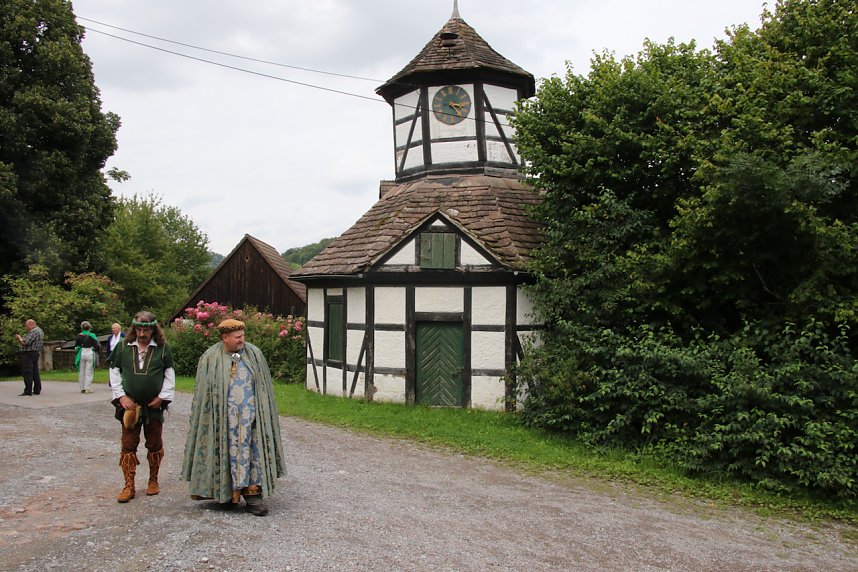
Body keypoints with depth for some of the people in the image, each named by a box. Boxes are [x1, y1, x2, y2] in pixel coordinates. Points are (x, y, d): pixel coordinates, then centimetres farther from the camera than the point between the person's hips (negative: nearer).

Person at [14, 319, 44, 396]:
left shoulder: (33, 331, -15)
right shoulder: (39, 330, 18)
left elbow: (25, 342, -22)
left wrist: (19, 338, -4)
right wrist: (21, 337, 12)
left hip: (29, 354, -10)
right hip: (36, 353, 10)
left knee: (27, 373, -9)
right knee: (35, 373, 11)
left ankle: (28, 391, -10)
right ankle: (37, 390, 13)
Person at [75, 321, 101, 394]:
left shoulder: (79, 336, -1)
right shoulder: (91, 336, -9)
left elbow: (76, 346, 6)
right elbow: (97, 346, -6)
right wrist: (97, 349, 16)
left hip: (81, 354, 3)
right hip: (90, 354, -3)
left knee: (81, 372, 11)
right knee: (88, 372, 1)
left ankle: (82, 388, 15)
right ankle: (87, 388, -4)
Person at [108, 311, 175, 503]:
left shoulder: (163, 348, -2)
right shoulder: (124, 347, 1)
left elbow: (170, 374, 2)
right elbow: (114, 372, 6)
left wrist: (162, 397, -6)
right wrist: (121, 396, -3)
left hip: (154, 405, -1)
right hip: (129, 405, 1)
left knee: (155, 444, 9)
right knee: (128, 445, 1)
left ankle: (153, 481, 24)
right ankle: (129, 486, 7)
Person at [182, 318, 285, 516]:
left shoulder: (254, 355, 4)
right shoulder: (210, 359, 1)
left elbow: (264, 388, 8)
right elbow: (203, 392, 4)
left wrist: (263, 414, 5)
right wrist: (209, 418, 0)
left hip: (250, 416, 1)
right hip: (223, 417, -1)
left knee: (252, 451, -1)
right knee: (229, 453, 4)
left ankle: (253, 494, 1)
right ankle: (227, 493, 18)